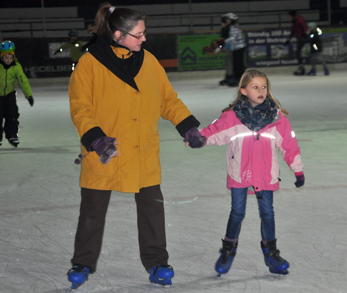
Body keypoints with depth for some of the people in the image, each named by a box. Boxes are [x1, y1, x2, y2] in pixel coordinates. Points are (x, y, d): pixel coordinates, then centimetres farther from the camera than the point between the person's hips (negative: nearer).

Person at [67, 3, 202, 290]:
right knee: (92, 213, 8)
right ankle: (83, 265, 25)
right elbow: (80, 107, -10)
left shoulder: (148, 61, 5)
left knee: (152, 208, 5)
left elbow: (168, 99, 13)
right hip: (104, 157, -3)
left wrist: (188, 125, 3)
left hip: (144, 153, 3)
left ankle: (156, 262, 21)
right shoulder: (90, 63, -8)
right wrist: (95, 138, -22)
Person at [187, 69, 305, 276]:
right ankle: (228, 250, 24)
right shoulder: (233, 116, -6)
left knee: (267, 212, 6)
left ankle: (270, 252, 22)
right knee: (237, 213, 4)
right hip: (239, 174, -1)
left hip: (266, 175, 1)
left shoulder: (276, 117, -2)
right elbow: (216, 130, -7)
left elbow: (289, 143, 3)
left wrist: (298, 170, 7)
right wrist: (201, 138, -28)